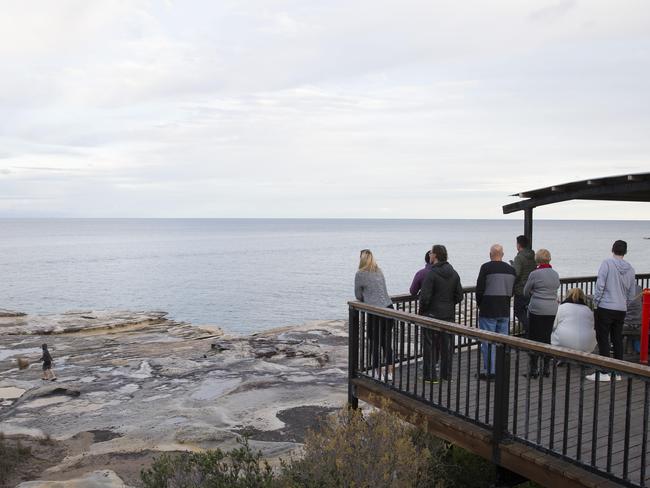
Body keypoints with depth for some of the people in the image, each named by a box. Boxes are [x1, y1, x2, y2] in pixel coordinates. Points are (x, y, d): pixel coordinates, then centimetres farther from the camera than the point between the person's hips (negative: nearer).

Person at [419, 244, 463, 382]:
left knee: (429, 345, 3)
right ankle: (447, 374, 21)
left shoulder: (431, 274, -16)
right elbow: (459, 296, 7)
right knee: (446, 345, 13)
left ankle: (430, 376, 7)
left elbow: (425, 297, -19)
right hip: (449, 314, 6)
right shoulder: (454, 273, 5)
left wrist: (422, 310, -3)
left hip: (432, 314, -6)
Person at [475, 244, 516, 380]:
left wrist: (479, 304, 5)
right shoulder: (511, 269, 7)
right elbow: (512, 291, 11)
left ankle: (490, 371, 2)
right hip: (505, 311, 6)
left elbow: (480, 288, -10)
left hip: (488, 311, -5)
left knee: (488, 341, 0)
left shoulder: (486, 267, -11)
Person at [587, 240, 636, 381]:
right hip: (621, 310, 6)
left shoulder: (607, 263, -9)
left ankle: (604, 372, 1)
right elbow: (631, 294, 12)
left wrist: (596, 302, -5)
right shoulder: (630, 268, 7)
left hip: (605, 307, -5)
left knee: (603, 340, 0)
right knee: (617, 340, 13)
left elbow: (600, 285, -15)